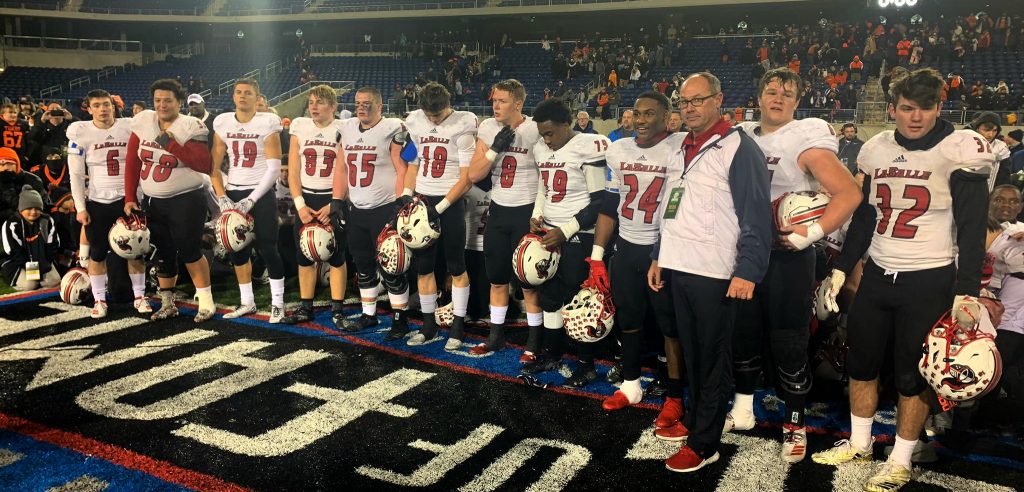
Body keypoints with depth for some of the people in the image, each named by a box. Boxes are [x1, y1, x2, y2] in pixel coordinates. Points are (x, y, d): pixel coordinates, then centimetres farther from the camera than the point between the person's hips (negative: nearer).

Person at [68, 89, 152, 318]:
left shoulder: (130, 127, -3)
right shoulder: (80, 132, -5)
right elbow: (76, 175, -2)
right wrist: (80, 208, -6)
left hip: (128, 198, 0)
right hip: (97, 201, 0)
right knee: (97, 253, 7)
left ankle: (139, 296, 16)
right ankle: (99, 299, 18)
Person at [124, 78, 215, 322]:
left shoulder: (189, 127, -10)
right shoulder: (143, 122, 4)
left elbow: (204, 165, -18)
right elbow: (132, 163, 7)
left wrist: (173, 145, -24)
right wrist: (130, 198, 4)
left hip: (185, 199, -5)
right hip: (152, 201, 6)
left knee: (189, 251, -4)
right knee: (163, 253, 13)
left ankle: (206, 301, 7)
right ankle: (167, 304, 25)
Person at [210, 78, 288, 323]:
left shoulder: (268, 122, -8)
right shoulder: (222, 123, 5)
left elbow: (274, 168, -12)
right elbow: (214, 166, 8)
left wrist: (251, 200, -15)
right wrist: (222, 197, -4)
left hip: (261, 193, -5)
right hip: (233, 193, 5)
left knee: (267, 248, -5)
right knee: (237, 249, 9)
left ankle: (277, 303, 6)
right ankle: (246, 302, 22)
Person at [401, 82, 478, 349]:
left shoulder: (463, 125, -11)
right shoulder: (415, 122, 5)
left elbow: (466, 178, -12)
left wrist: (440, 207, -15)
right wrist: (406, 195, 2)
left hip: (450, 202, -5)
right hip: (422, 200, 5)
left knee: (456, 266, 2)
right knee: (423, 266, 9)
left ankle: (458, 327, 12)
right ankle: (428, 325, 20)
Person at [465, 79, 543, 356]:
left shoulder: (535, 131, -13)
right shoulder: (488, 129, 1)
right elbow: (474, 175, -3)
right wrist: (495, 148, -16)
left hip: (526, 212, -5)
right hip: (498, 211, 5)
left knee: (529, 282, 3)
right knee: (497, 279, 14)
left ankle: (534, 341, 18)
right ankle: (496, 336, 29)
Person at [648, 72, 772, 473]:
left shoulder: (738, 148, -11)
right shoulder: (682, 150, 15)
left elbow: (755, 216, -15)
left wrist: (748, 271, -20)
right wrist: (659, 257, 20)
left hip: (714, 274, -8)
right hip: (678, 269, 8)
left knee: (712, 360, 2)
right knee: (690, 352, 19)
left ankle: (704, 444, 11)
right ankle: (694, 420, 34)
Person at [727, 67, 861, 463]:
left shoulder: (807, 139, -11)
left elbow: (849, 194, -18)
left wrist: (811, 234, -20)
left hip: (788, 255, -6)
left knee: (789, 343, 3)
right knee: (743, 332, 15)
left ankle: (795, 424, 20)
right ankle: (742, 410, 32)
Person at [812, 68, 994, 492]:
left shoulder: (961, 150, -10)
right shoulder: (876, 149, 6)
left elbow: (972, 230, -11)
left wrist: (966, 291, -16)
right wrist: (841, 267, 13)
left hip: (929, 281, -5)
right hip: (877, 275, 6)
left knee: (912, 375, 4)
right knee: (861, 362, 13)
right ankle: (859, 444, 30)